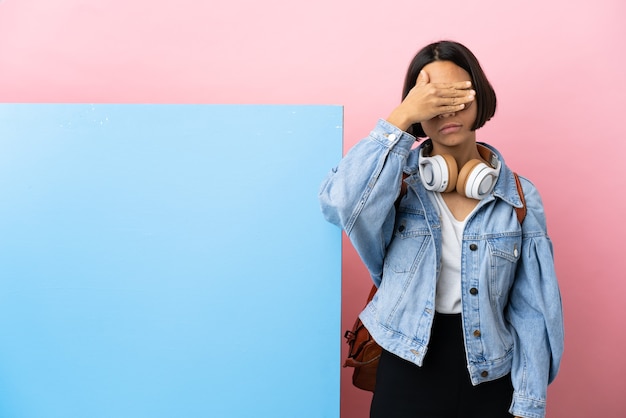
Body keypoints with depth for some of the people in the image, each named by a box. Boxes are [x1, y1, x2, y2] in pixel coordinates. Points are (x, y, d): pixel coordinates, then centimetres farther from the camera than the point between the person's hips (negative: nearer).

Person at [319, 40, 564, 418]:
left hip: (489, 378, 2)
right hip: (407, 370, -1)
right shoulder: (398, 181, -7)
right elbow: (340, 203, -30)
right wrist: (400, 118, -27)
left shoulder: (520, 197, -4)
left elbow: (531, 311, -3)